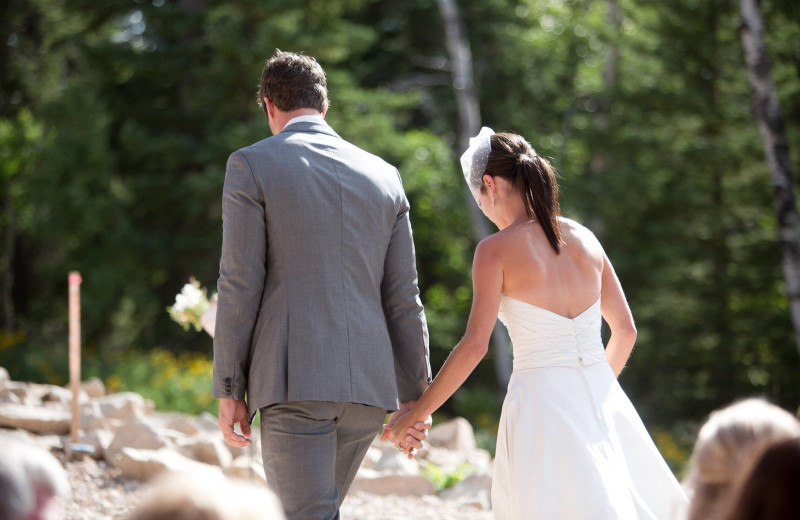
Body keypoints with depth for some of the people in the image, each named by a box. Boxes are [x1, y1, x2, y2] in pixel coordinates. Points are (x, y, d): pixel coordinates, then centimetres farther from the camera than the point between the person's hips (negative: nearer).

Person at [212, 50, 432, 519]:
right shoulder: (384, 176, 13)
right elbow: (403, 295, 11)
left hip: (293, 379, -5)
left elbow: (241, 285, -5)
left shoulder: (251, 166, 0)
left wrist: (228, 390, -1)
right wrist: (414, 393, 15)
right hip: (368, 381, 5)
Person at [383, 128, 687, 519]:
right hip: (602, 396, 5)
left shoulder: (496, 249, -6)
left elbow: (474, 345, -13)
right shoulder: (584, 238, 9)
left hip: (539, 396, -5)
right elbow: (625, 329, 15)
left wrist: (416, 413, -5)